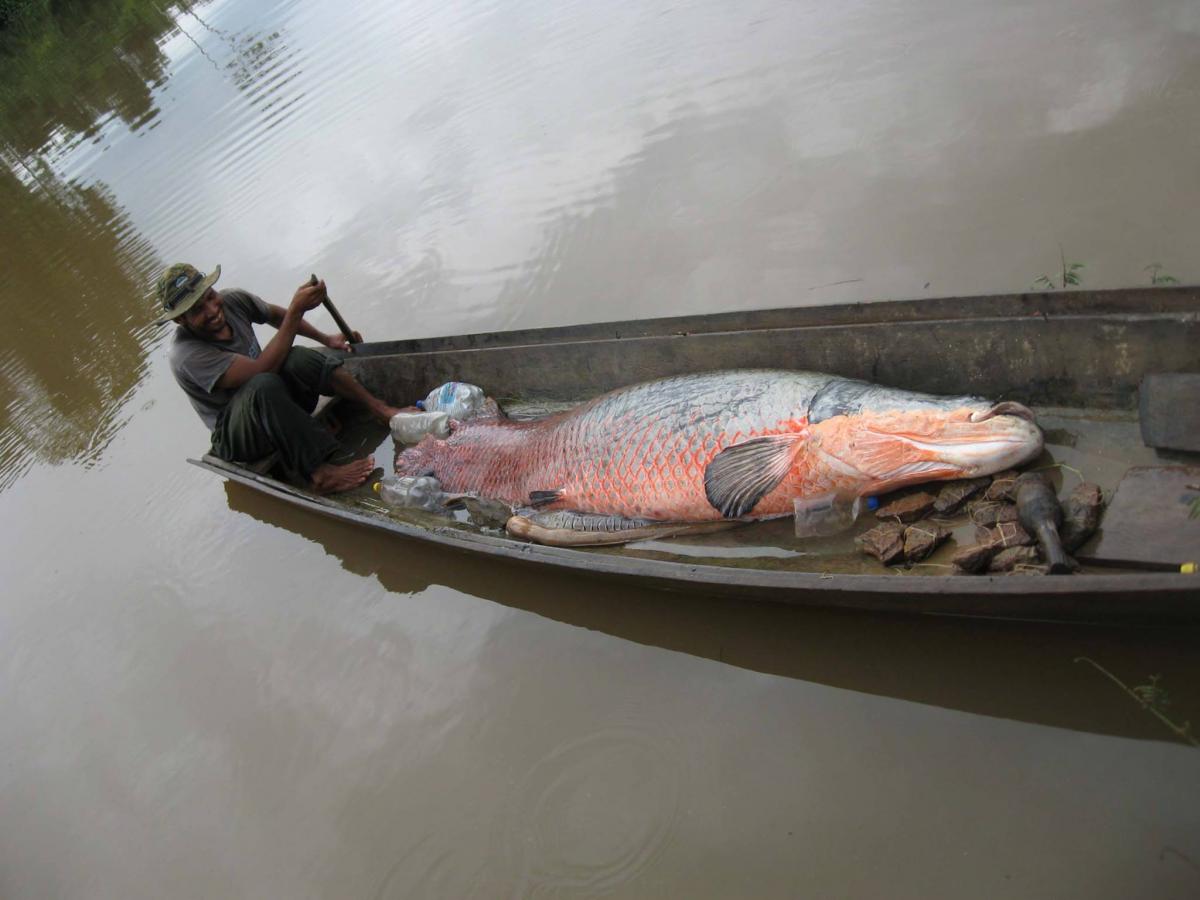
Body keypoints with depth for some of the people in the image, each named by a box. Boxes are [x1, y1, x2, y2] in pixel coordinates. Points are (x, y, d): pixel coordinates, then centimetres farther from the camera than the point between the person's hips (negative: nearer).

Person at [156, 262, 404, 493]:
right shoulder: (187, 354, -27)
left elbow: (276, 316, 14)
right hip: (235, 437, -6)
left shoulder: (232, 300, -8)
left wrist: (326, 339, 15)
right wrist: (297, 310, -36)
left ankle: (379, 407, -25)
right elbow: (260, 370, -35)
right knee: (264, 385, -39)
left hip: (278, 404, 6)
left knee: (297, 359, -27)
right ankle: (320, 473, -42)